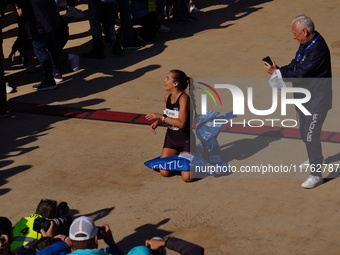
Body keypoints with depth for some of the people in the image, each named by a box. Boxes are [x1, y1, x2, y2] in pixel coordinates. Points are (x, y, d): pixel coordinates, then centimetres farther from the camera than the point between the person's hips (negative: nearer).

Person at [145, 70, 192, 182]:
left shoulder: (184, 98, -22)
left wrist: (161, 117, -26)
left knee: (187, 177, -12)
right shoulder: (167, 97, 1)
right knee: (164, 172, 1)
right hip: (171, 137, 7)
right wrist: (158, 122, -3)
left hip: (186, 139, -7)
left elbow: (181, 123, -31)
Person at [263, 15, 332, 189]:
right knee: (305, 132, 24)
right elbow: (295, 65, 11)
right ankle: (315, 159, 47)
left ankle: (316, 174, 2)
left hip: (316, 100, -10)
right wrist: (278, 70, -6)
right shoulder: (305, 44, 5)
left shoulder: (318, 49, -27)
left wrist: (277, 72, -18)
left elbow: (300, 74, -27)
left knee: (310, 135, -8)